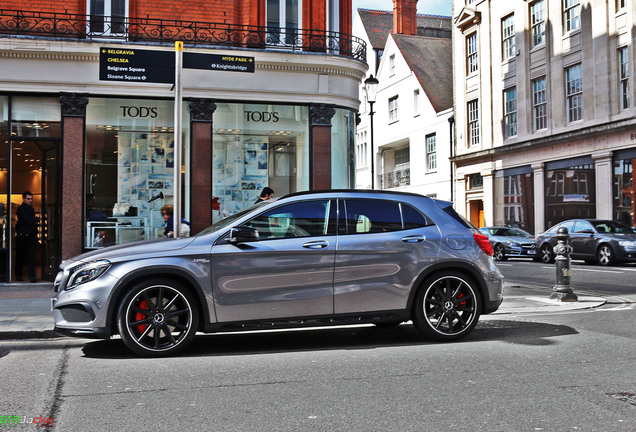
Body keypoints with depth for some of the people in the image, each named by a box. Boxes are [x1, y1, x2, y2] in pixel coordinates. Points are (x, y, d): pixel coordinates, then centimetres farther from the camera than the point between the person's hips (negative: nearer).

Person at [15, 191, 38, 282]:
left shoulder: (31, 209, 17)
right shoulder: (21, 209, -6)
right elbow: (27, 220, -18)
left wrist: (35, 234, 17)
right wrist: (37, 220, -5)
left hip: (31, 236, 5)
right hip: (22, 236, -5)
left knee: (31, 257, -5)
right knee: (20, 257, 6)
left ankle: (32, 276, -9)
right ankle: (18, 275, 21)